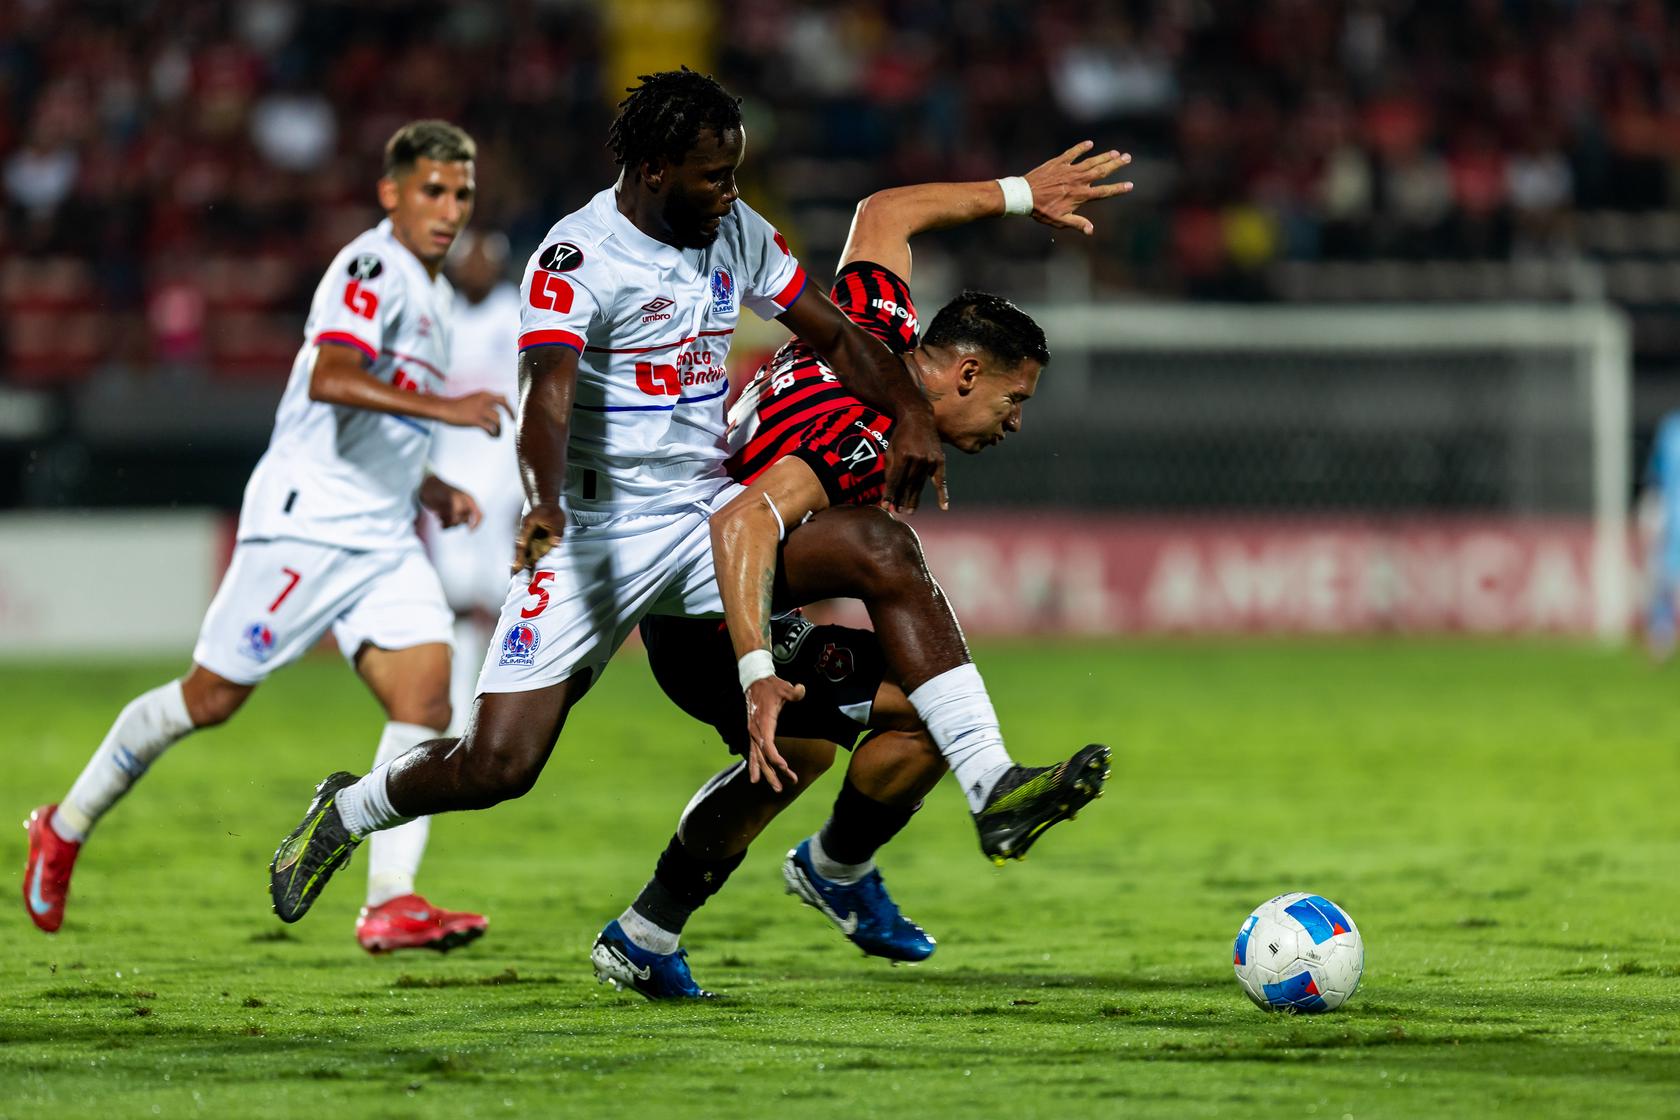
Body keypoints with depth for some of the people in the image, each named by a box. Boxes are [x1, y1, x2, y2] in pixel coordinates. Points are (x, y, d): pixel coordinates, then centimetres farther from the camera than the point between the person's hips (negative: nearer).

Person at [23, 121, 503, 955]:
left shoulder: (431, 294, 19)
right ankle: (66, 828, 18)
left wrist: (431, 492, 19)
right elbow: (329, 380, -29)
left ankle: (390, 903, -16)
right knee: (213, 695, -1)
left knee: (425, 691, -11)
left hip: (382, 538, 8)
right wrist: (444, 409, -36)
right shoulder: (373, 268, -11)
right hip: (305, 519, -8)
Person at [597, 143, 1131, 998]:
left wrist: (1019, 193, 24)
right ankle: (838, 869, 9)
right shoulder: (865, 437, -27)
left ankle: (644, 937, 40)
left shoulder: (877, 328, -1)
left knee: (796, 754, 33)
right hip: (715, 628, -11)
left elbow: (882, 215, 19)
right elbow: (744, 522, -41)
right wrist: (756, 677, -50)